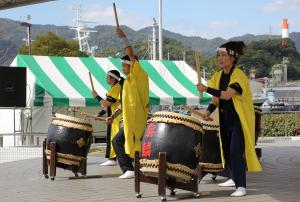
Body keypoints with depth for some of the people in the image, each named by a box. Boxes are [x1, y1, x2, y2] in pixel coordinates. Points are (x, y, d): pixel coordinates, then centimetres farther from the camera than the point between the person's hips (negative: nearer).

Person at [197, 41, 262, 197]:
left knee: (236, 151, -15)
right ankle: (234, 178, 32)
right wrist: (209, 111, -5)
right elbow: (216, 99, 11)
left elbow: (227, 95, -29)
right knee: (227, 149, 14)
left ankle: (241, 186, -15)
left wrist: (206, 89, -30)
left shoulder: (238, 75, -17)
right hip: (225, 118, 8)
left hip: (240, 119, -8)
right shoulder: (218, 76, 7)